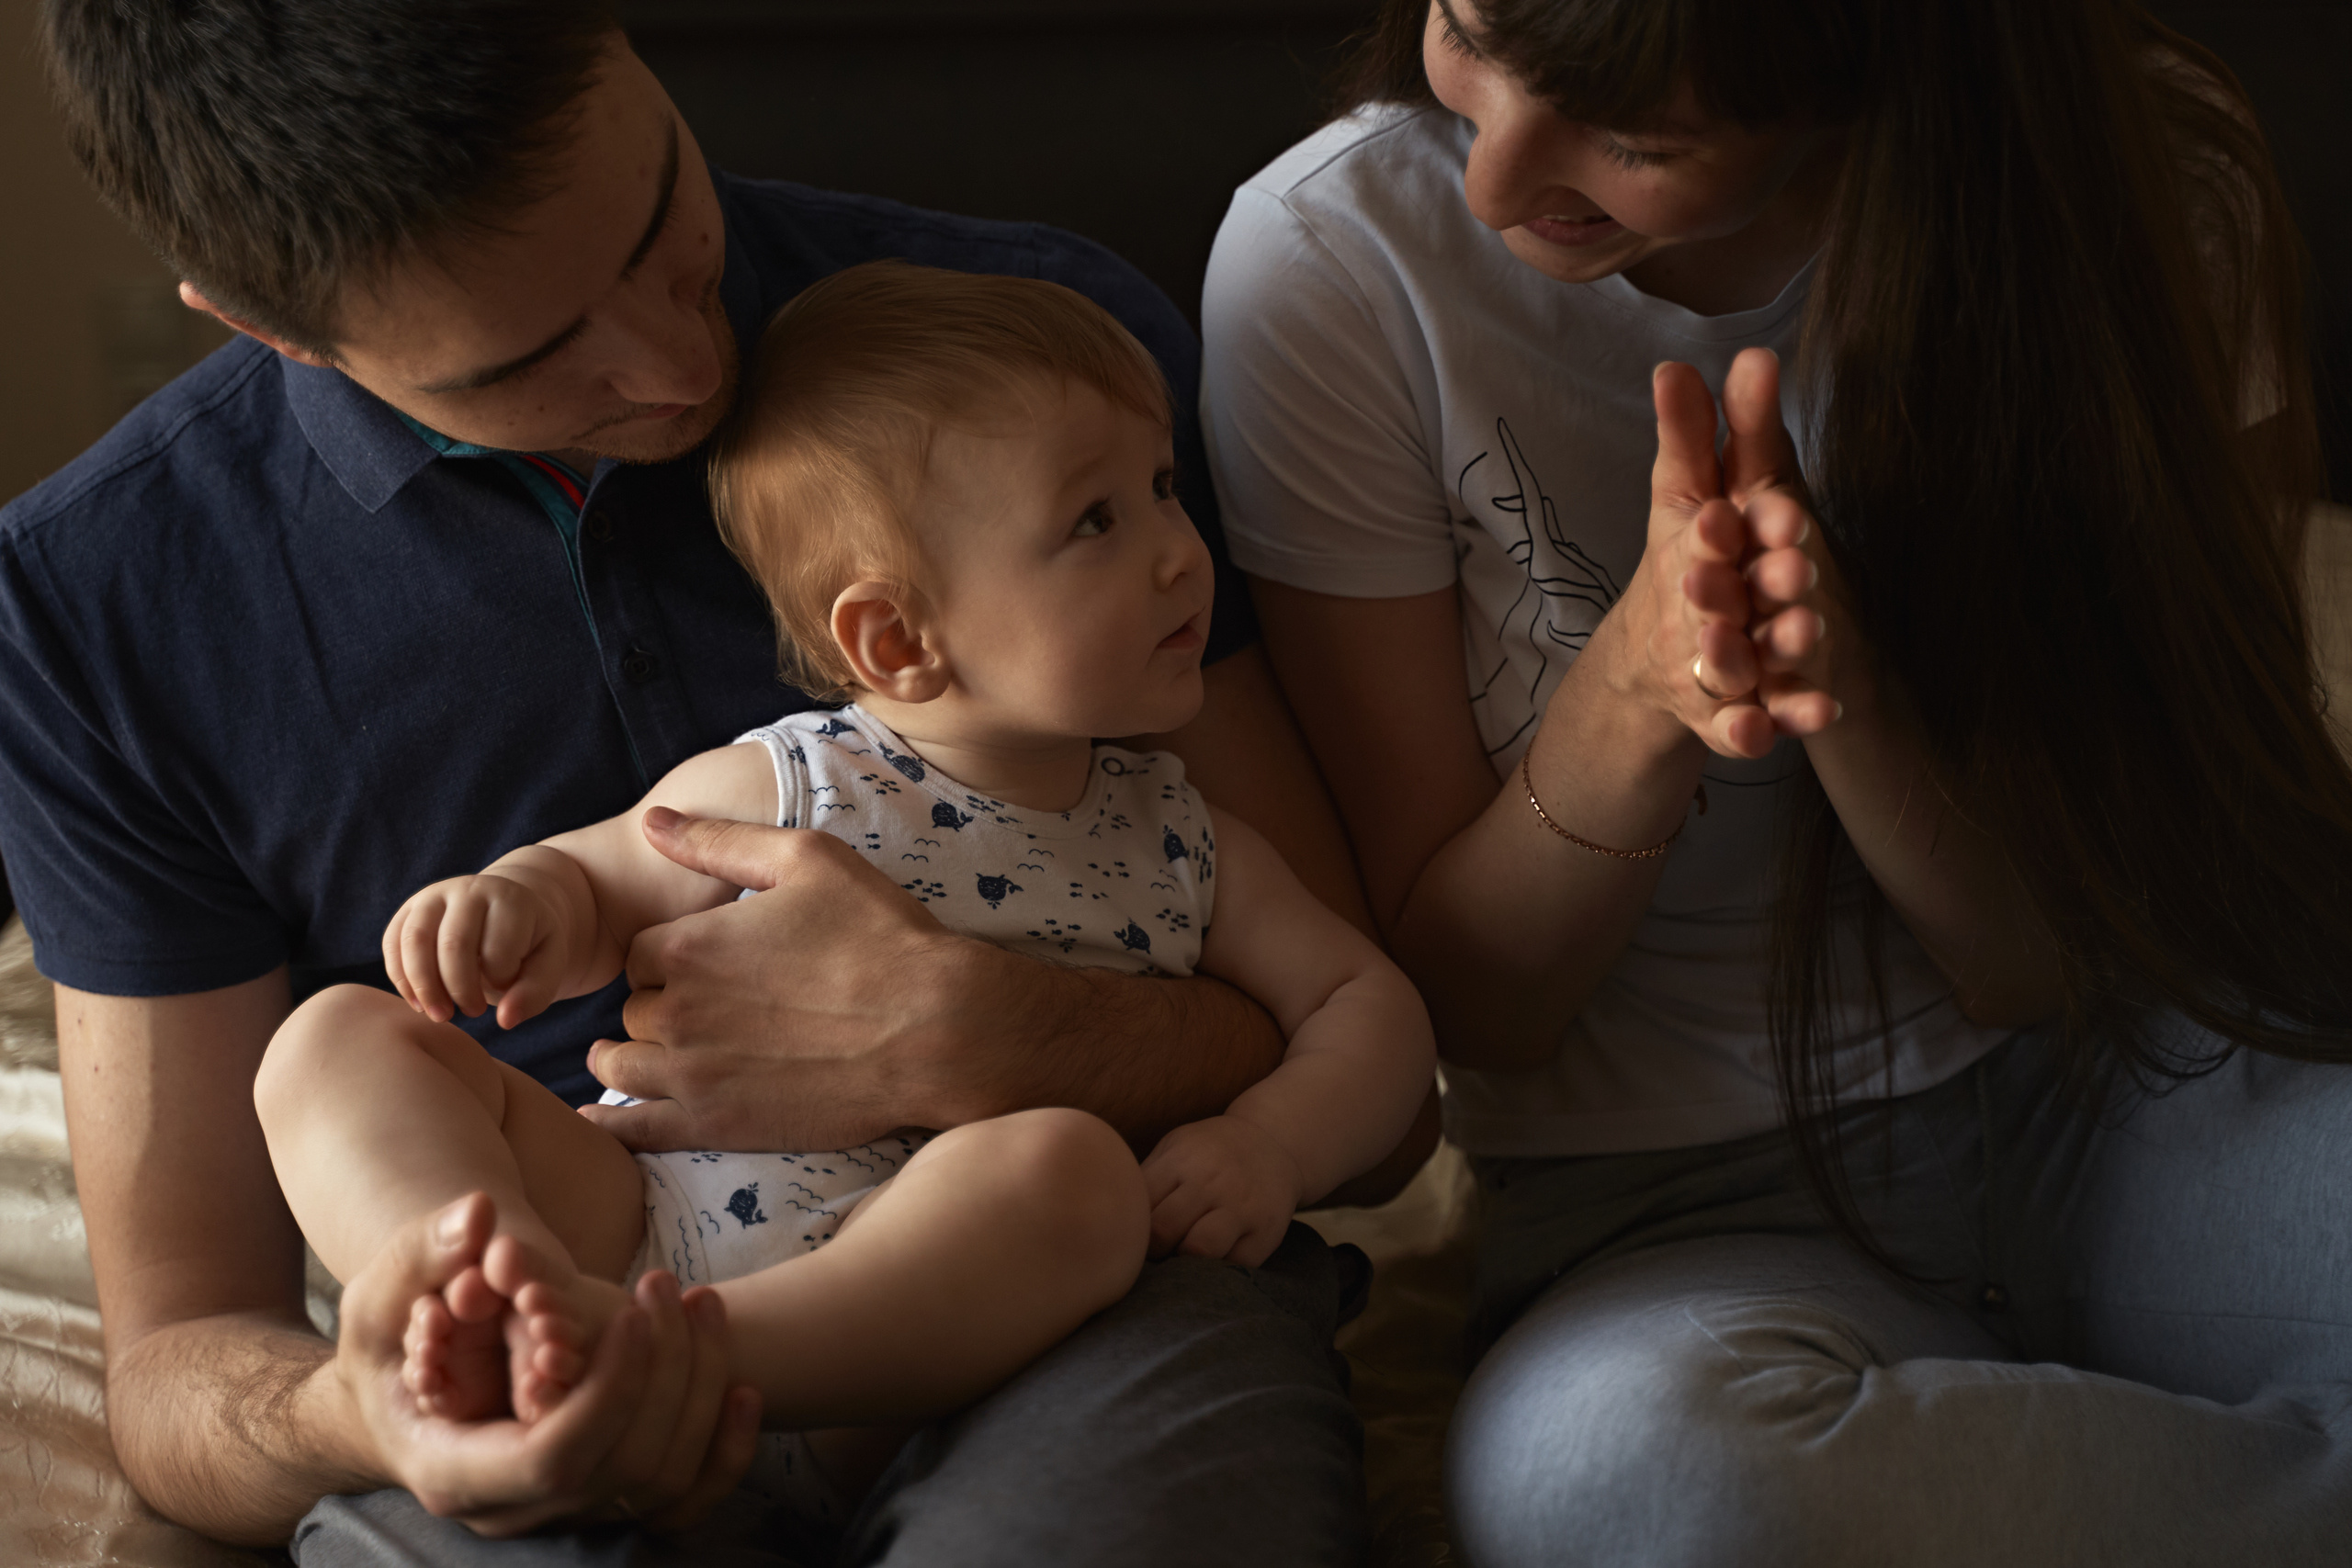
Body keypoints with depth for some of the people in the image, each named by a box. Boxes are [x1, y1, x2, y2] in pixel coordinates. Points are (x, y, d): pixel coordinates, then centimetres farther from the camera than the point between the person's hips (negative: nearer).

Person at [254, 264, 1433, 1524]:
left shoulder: (1180, 845, 15)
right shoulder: (774, 792, 9)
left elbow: (1368, 1004, 16)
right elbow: (597, 884, 21)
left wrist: (1273, 1141, -5)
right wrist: (511, 901, -4)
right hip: (643, 1217, 1)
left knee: (1066, 1163, -33)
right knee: (342, 1037, -9)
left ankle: (624, 1344, -42)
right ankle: (489, 1290, -37)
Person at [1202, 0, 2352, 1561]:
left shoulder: (2160, 197, -9)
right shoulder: (1335, 254, -11)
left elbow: (2054, 960, -8)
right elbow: (1465, 996, -5)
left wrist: (1847, 683, -28)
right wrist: (1641, 680, -24)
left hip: (2114, 1097, 0)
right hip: (1675, 1190, 1)